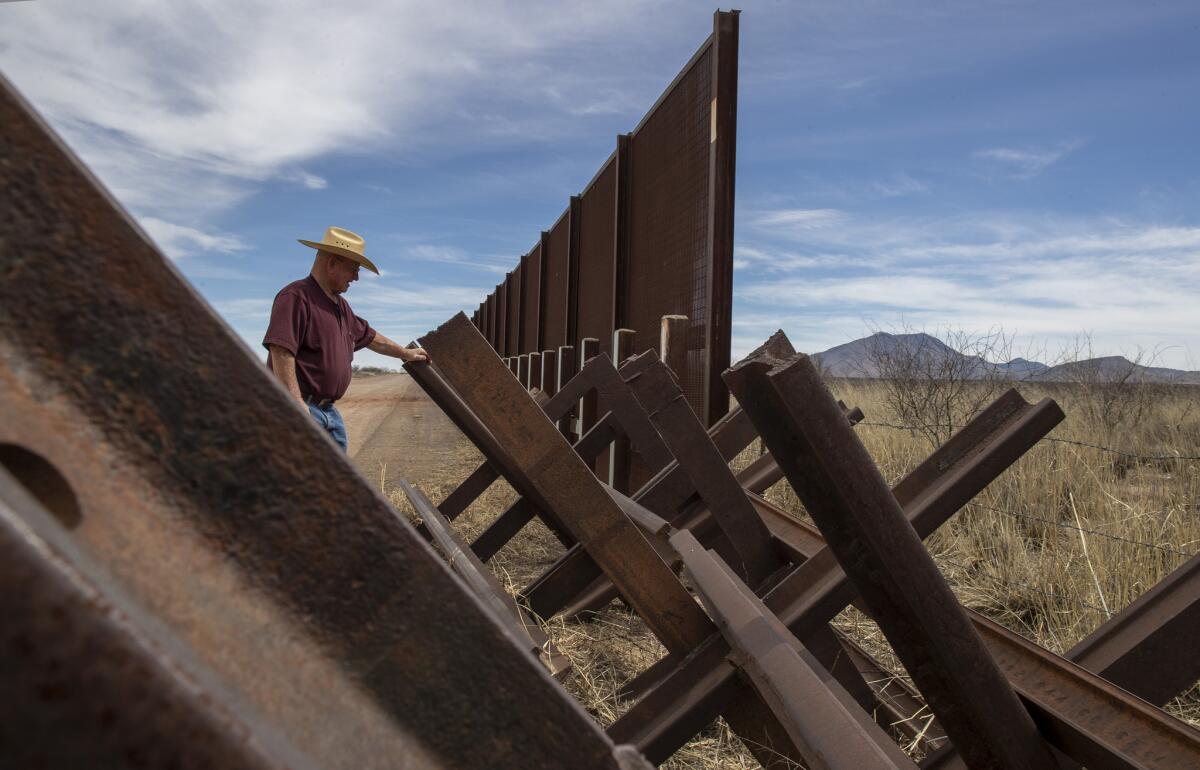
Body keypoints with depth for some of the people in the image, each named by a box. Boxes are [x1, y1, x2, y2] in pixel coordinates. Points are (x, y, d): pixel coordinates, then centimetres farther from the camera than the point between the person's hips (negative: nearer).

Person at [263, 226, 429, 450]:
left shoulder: (339, 304, 19)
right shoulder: (296, 297, -13)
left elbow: (367, 335, 35)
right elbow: (281, 352, -22)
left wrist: (404, 353, 43)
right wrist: (296, 403, -27)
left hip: (329, 410, 10)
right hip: (299, 408, -10)